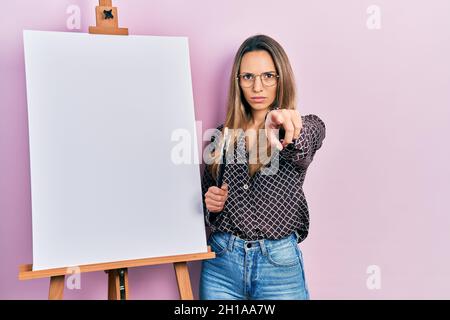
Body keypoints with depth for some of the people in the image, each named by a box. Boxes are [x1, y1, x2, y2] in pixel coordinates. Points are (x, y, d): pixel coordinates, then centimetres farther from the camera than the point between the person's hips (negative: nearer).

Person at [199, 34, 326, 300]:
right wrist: (211, 203, -7)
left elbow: (302, 149, -28)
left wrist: (283, 127, -49)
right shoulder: (223, 135, 6)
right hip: (222, 260, 3)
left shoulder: (306, 127, -3)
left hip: (279, 264, -2)